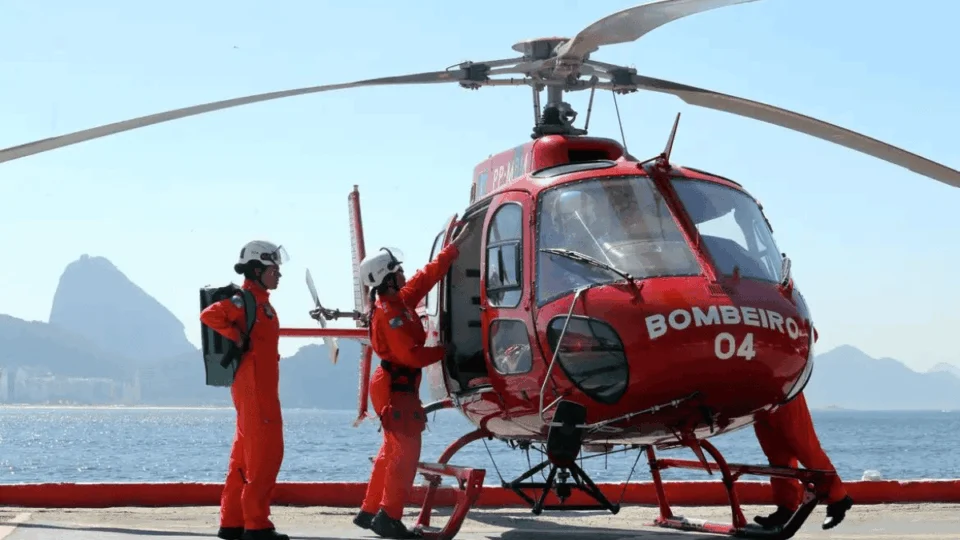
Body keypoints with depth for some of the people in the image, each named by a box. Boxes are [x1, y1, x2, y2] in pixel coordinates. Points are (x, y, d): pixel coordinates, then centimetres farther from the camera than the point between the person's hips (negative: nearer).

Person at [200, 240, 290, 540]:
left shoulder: (261, 302, 18)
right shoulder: (246, 299, -13)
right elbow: (210, 315, -27)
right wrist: (238, 339, -21)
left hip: (261, 388, 10)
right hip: (254, 388, -10)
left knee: (246, 454, 12)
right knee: (266, 451, -9)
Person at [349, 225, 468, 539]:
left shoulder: (401, 300, 6)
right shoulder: (389, 314, -21)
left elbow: (429, 274, 14)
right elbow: (411, 355, -24)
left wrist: (456, 245, 16)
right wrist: (442, 351, -11)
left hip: (396, 386, 10)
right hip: (397, 388, -10)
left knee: (392, 450, 16)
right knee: (406, 452, -8)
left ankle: (369, 512, 21)